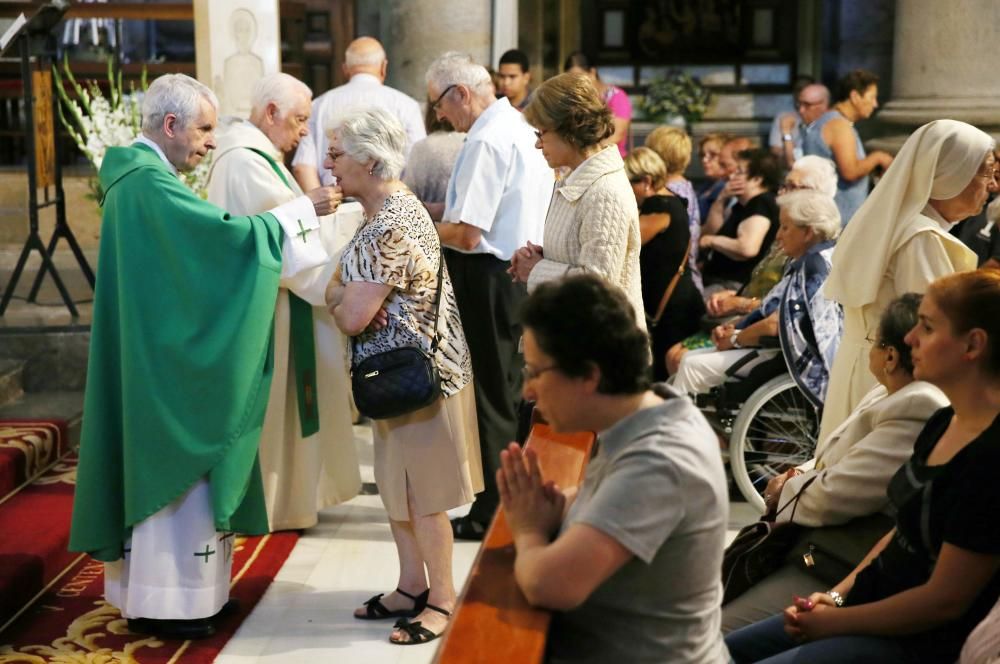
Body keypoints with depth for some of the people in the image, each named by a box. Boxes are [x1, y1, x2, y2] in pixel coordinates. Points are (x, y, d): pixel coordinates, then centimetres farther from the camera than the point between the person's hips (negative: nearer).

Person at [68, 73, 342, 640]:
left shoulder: (140, 174, 13)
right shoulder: (149, 182, -19)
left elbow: (199, 247, 17)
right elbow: (227, 234, -25)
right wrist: (305, 208, -18)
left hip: (163, 348, 10)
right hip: (166, 356, -10)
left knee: (166, 464, 16)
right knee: (174, 468, -2)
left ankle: (153, 586, 27)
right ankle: (161, 601, 9)